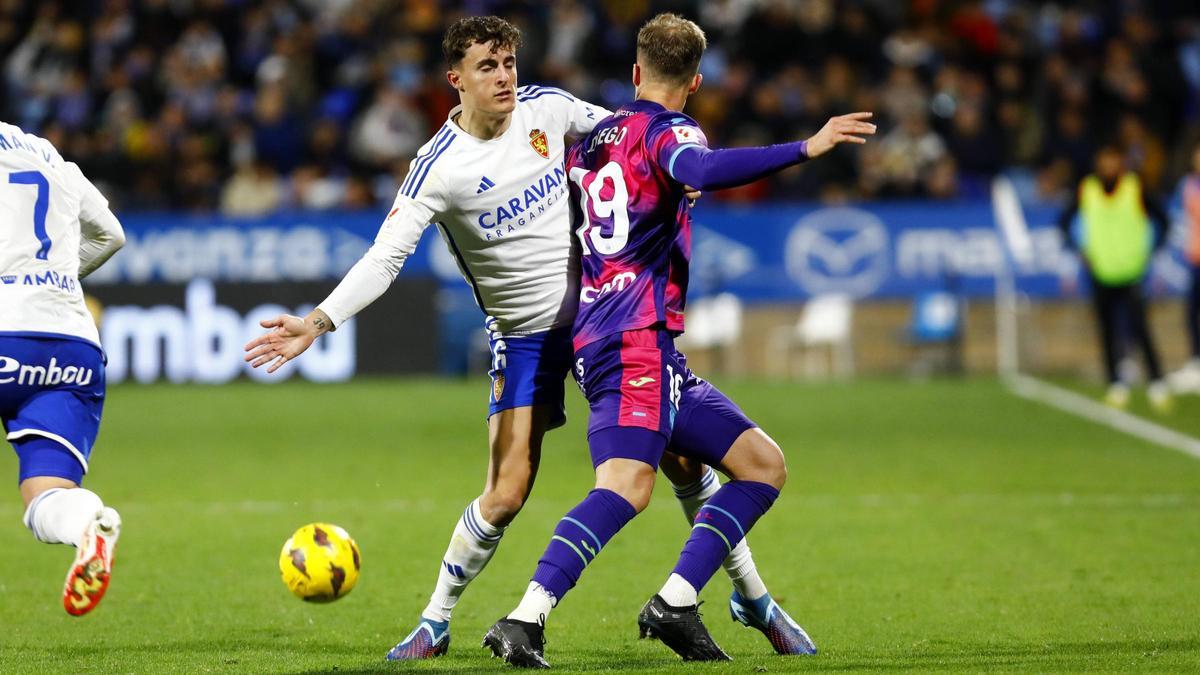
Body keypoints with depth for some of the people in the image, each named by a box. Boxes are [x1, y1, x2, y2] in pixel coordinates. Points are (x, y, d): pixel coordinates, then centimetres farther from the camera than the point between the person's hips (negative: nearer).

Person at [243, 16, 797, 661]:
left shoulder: (547, 107, -6)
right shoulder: (438, 168, -17)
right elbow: (384, 256, -22)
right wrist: (315, 323, -32)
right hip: (524, 336, -3)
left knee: (680, 456, 2)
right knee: (505, 495, -11)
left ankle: (752, 595, 18)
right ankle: (435, 622, 9)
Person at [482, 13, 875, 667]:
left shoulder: (591, 138, 22)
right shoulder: (665, 129, -1)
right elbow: (701, 170, -26)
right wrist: (805, 149, -30)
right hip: (636, 341, -9)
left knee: (763, 465, 8)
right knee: (627, 485, -26)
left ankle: (675, 605, -4)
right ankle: (524, 620, -38)